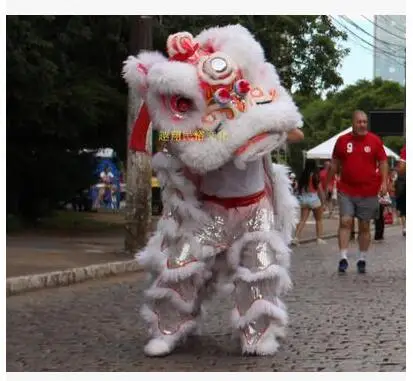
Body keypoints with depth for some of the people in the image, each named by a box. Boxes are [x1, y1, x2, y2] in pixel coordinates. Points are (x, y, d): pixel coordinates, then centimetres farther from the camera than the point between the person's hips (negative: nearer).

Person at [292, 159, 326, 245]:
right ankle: (319, 239, 12)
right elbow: (320, 188, -8)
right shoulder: (315, 175, -9)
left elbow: (299, 188, 6)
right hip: (314, 198, -3)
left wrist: (300, 198, 16)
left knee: (303, 219, 6)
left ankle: (296, 237, -7)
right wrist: (323, 201, -1)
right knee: (319, 220, 12)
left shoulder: (303, 175, 2)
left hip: (303, 198, 3)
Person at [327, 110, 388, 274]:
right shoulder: (342, 140, 3)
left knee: (364, 226, 7)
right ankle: (343, 258, -8)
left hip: (369, 192, 0)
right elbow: (335, 163, 12)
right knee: (345, 222, -10)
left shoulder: (375, 140, 0)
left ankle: (362, 260, 16)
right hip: (346, 191, 0)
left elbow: (383, 162, 2)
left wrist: (384, 182, -10)